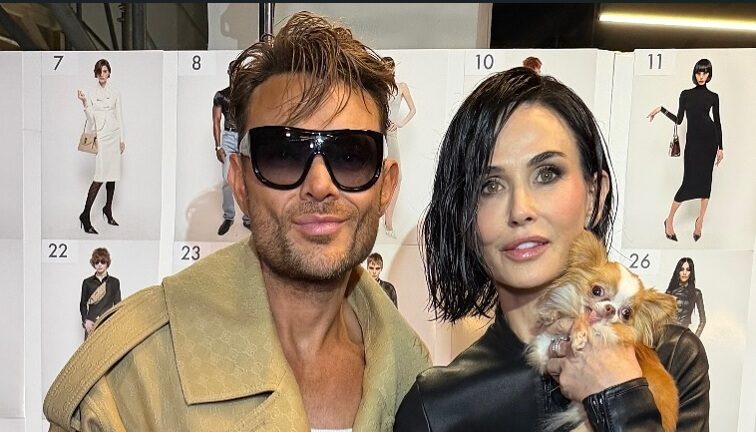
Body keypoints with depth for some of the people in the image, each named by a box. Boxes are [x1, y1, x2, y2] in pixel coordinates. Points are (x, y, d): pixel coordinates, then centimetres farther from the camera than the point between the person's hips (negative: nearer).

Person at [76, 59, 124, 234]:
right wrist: (85, 103, -16)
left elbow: (119, 116, 10)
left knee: (113, 175, 7)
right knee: (100, 176, -13)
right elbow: (91, 120, -1)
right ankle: (85, 215, -9)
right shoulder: (91, 94, 2)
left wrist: (122, 139, 8)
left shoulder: (115, 93, 8)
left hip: (114, 136, 3)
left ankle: (108, 210, 21)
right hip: (101, 136, -3)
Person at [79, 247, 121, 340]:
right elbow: (83, 304, 13)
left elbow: (118, 305, 10)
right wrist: (85, 320, -1)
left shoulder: (114, 282, 8)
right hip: (91, 324, 1)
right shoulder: (87, 282, 10)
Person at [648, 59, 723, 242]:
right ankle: (670, 219, 3)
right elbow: (678, 120, 11)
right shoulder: (686, 94, 9)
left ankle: (700, 220, 12)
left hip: (710, 138, 1)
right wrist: (661, 110, 0)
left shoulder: (713, 97, 9)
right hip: (693, 140, -1)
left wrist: (720, 147, 5)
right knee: (690, 181, -9)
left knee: (705, 178, 1)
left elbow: (717, 122, 9)